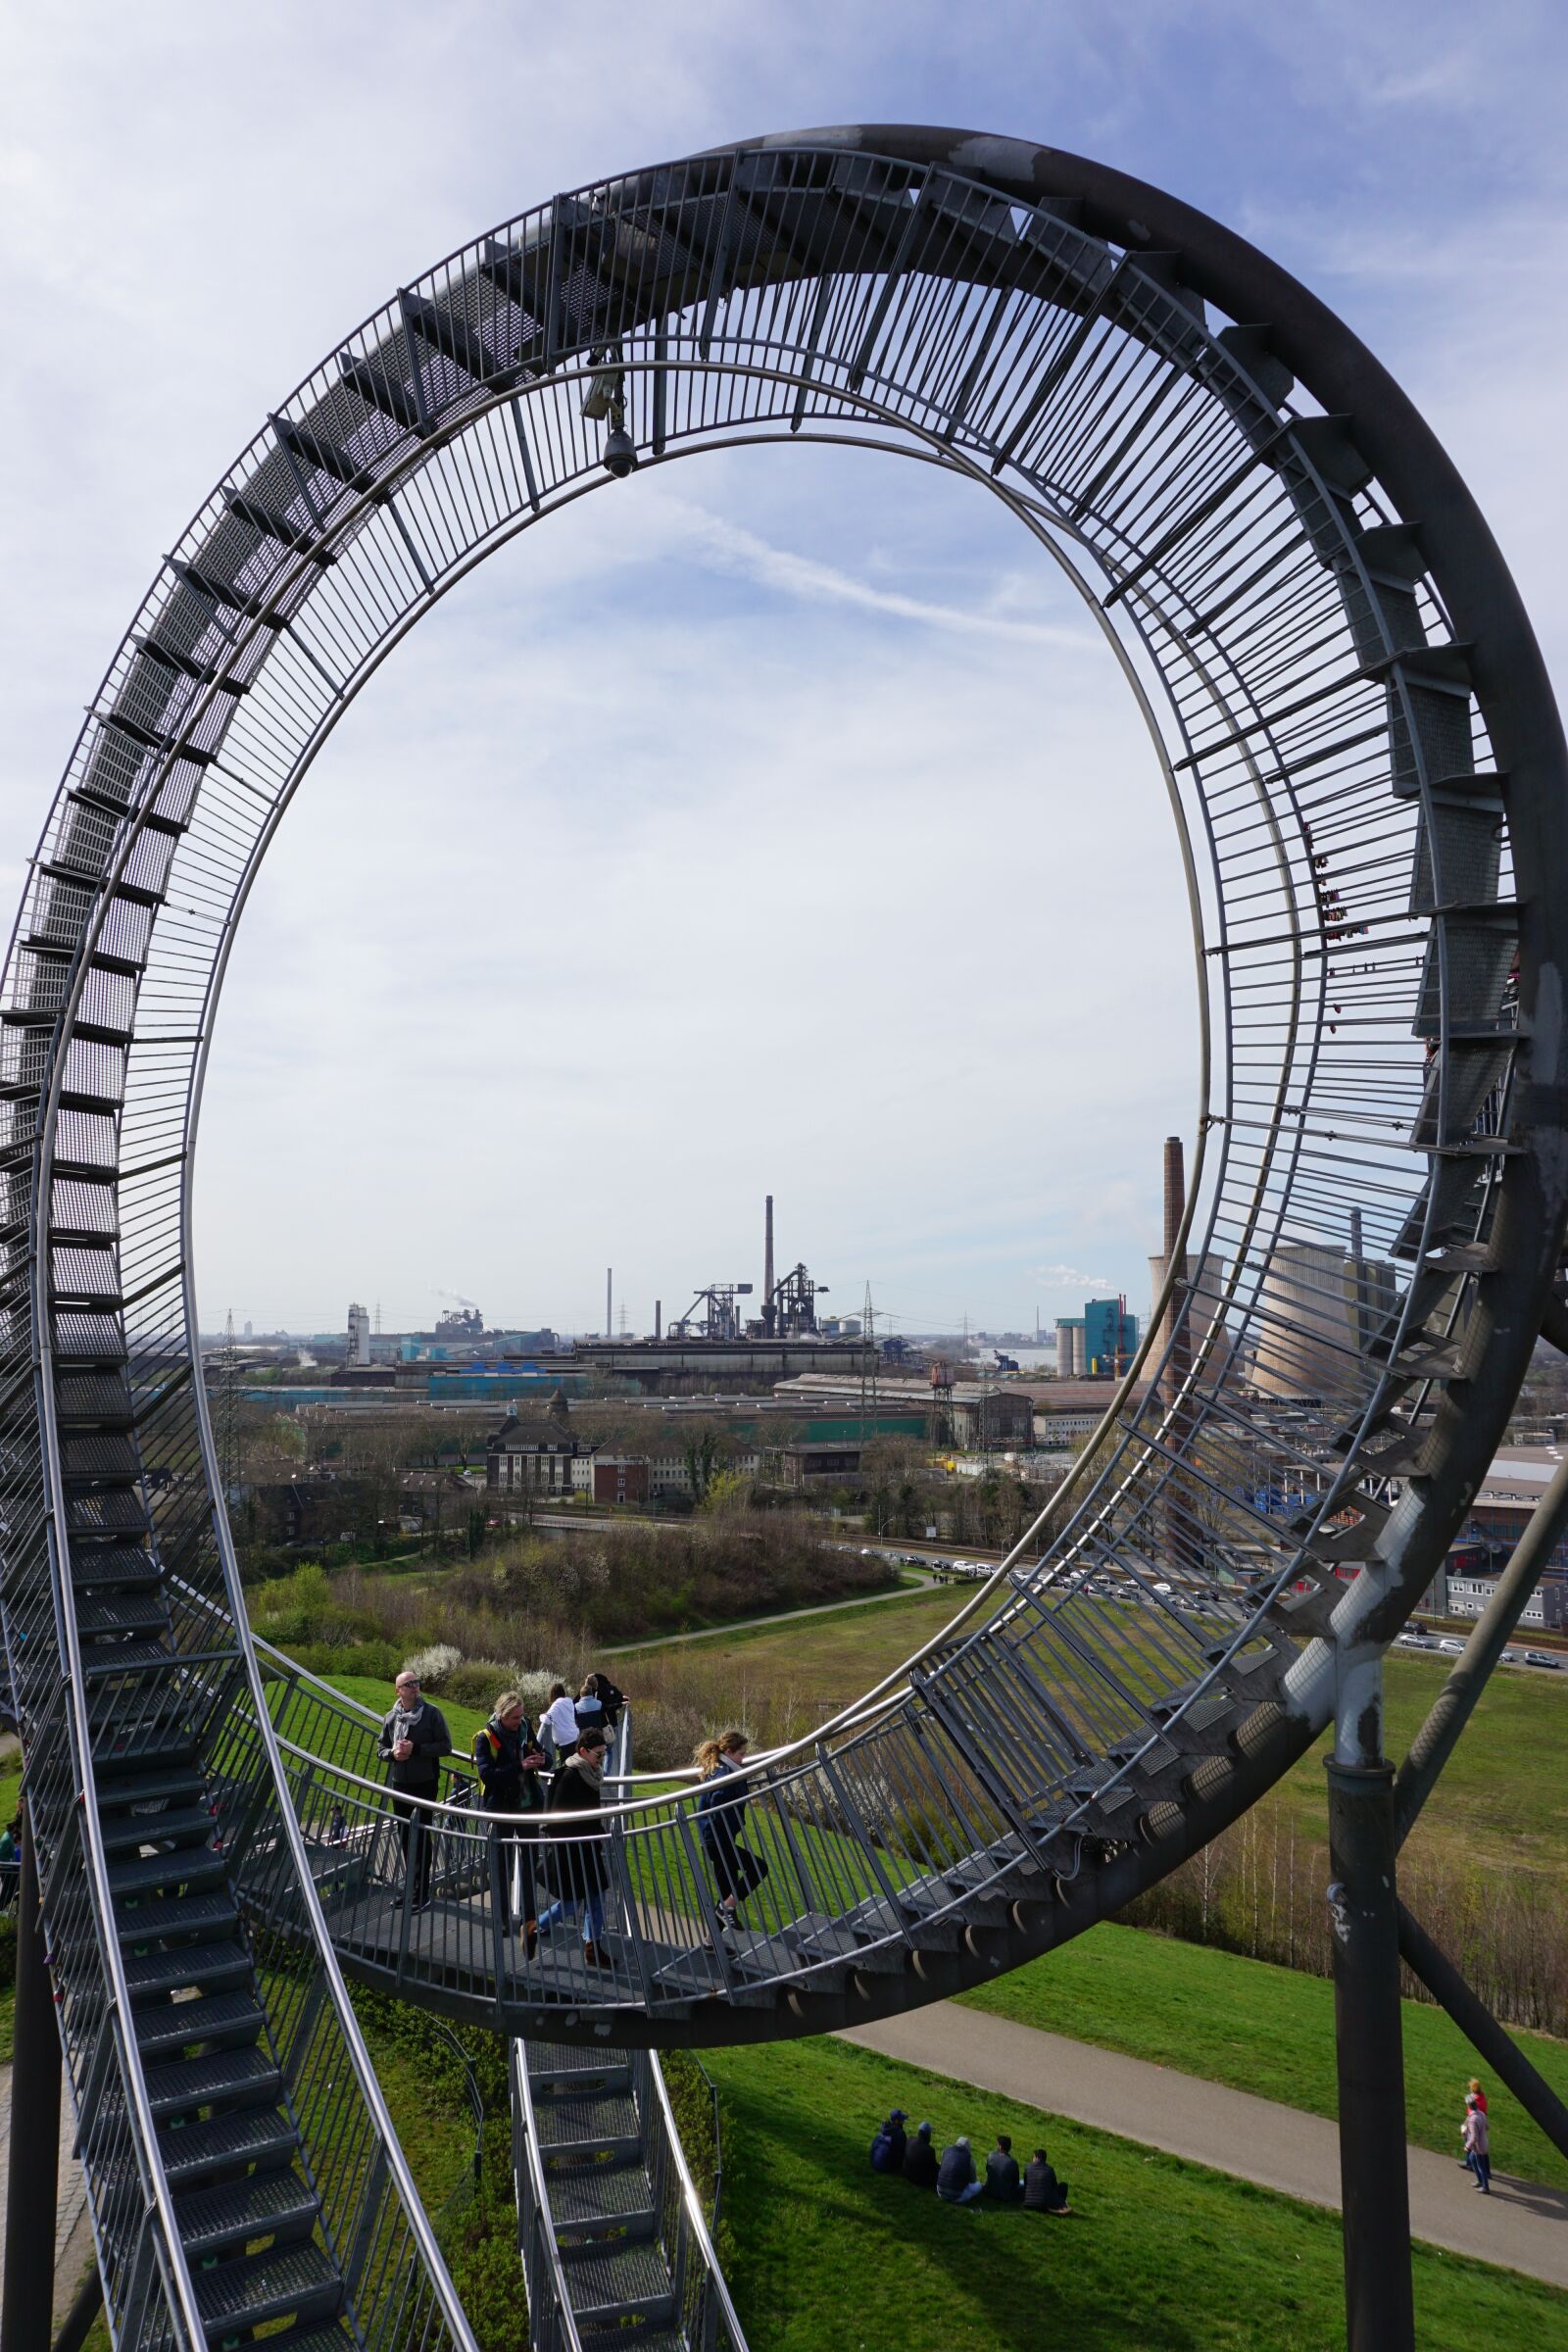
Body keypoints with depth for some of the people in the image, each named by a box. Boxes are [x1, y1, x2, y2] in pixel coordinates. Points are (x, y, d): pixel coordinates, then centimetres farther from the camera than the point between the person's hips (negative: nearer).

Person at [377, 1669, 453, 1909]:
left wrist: (415, 1749, -19)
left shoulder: (431, 1713, -7)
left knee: (421, 1837, -4)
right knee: (406, 1837, 13)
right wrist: (393, 1753, -9)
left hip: (425, 1784, -5)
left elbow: (445, 1746, -9)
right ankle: (410, 1887, 25)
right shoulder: (391, 1718, 6)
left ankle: (421, 1892, 2)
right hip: (400, 1784, 5)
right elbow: (380, 1748, 13)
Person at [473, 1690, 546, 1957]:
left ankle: (530, 1919, 4)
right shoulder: (485, 1738, -13)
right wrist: (520, 1767, -29)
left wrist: (541, 1760, -12)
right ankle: (503, 1918, 25)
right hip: (501, 1808, -3)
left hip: (527, 1805, 3)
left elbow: (540, 1754, 12)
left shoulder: (524, 1730, 1)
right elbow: (487, 1774, -22)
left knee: (529, 1862, 2)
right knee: (503, 1866, 10)